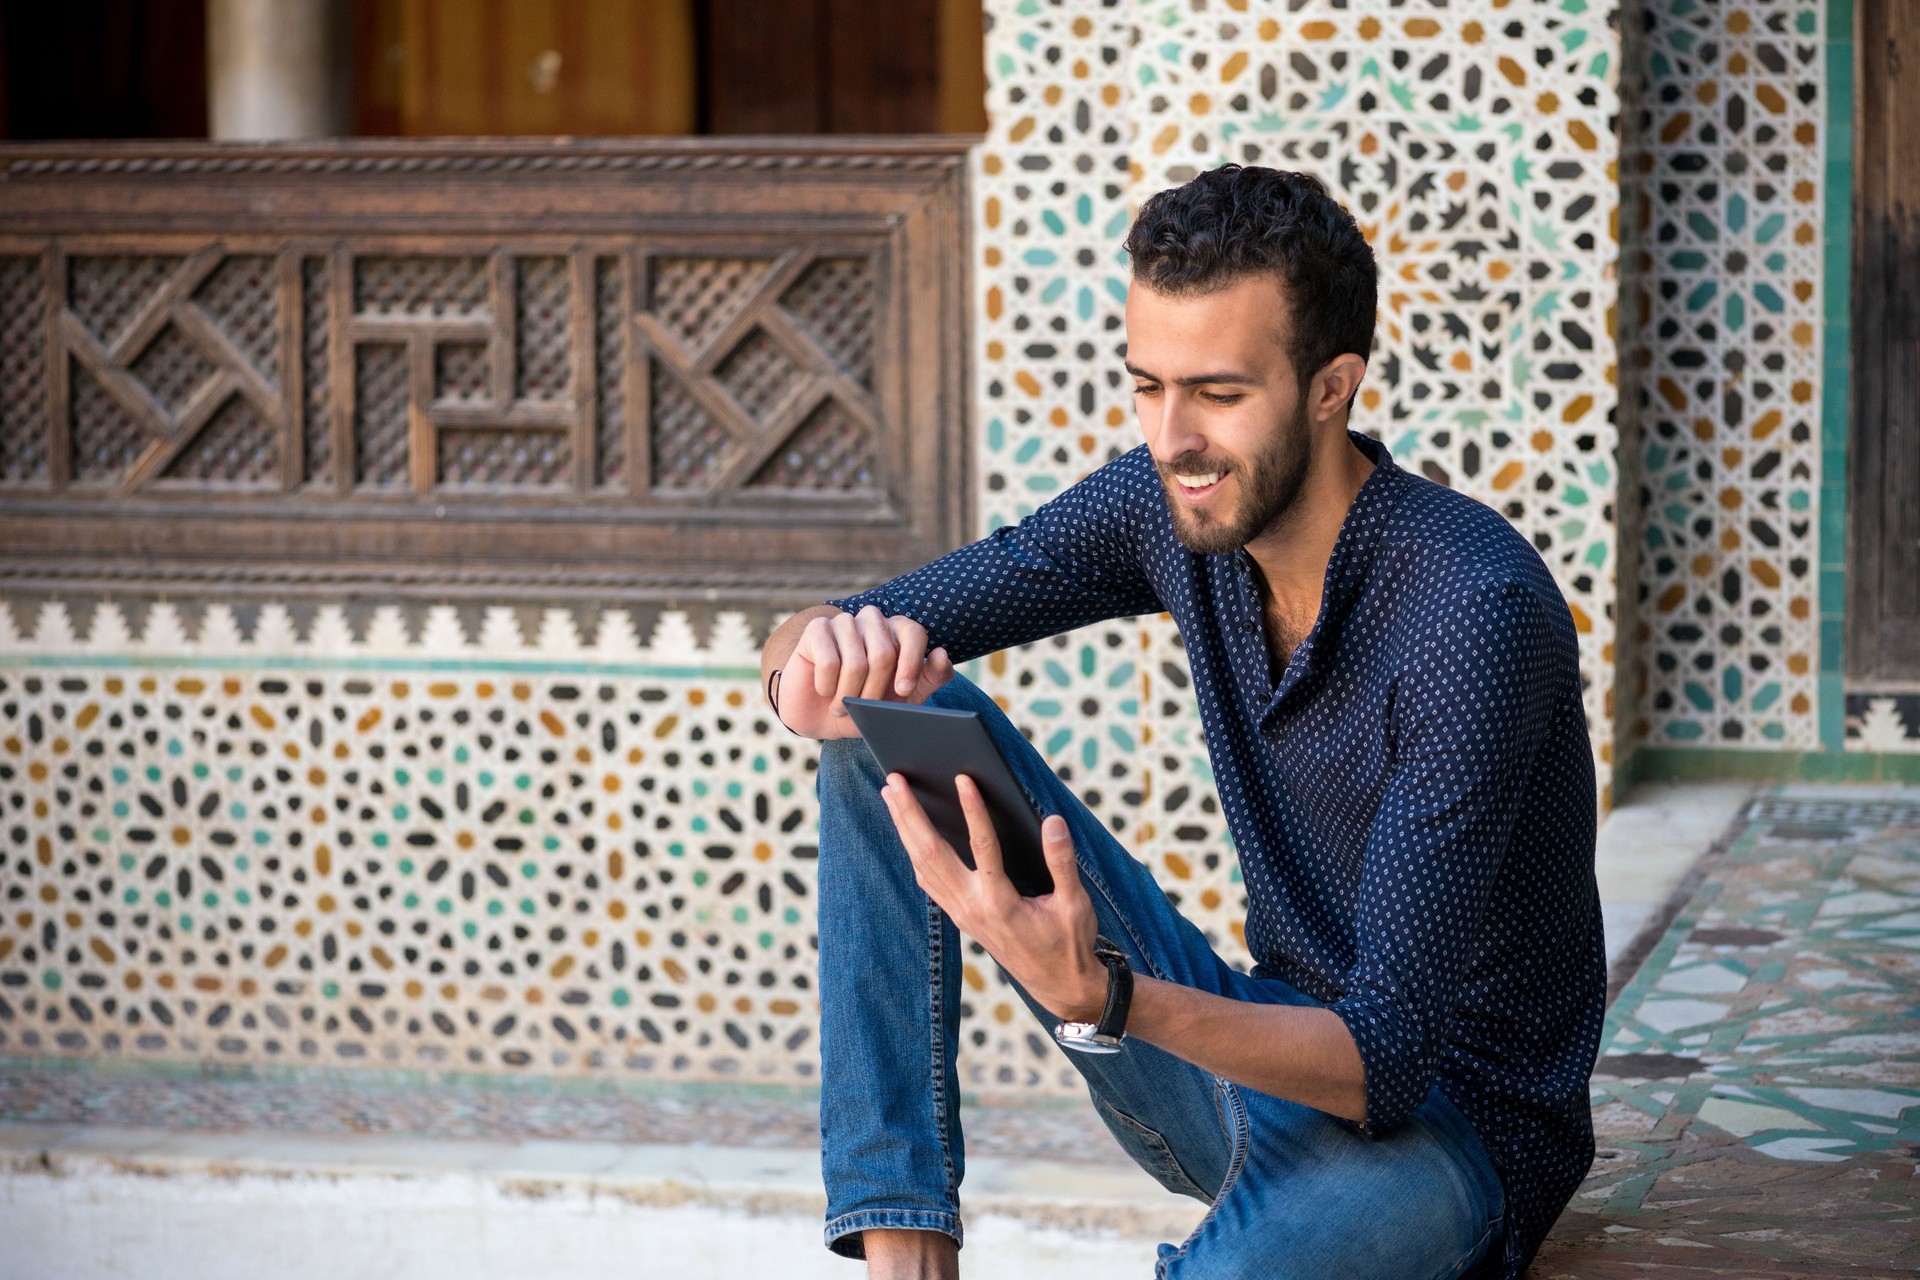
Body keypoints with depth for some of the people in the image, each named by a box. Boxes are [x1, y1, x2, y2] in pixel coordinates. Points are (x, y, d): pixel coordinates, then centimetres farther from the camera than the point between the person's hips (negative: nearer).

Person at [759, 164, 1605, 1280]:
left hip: (1446, 1122, -7)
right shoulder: (1170, 506, -5)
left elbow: (1388, 1059, -30)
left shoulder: (1477, 611, -26)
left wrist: (1099, 996, -46)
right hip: (1270, 1049, 7)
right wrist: (823, 666, -26)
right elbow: (819, 640, 0)